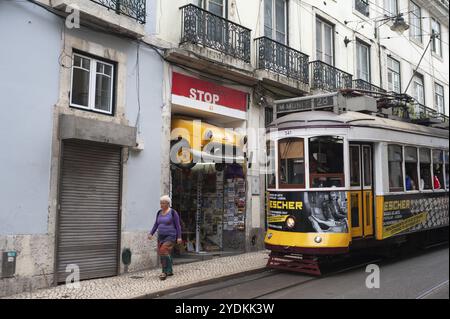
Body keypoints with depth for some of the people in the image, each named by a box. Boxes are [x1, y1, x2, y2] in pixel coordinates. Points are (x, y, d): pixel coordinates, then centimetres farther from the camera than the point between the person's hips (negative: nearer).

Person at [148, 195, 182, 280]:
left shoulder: (173, 212, -10)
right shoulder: (159, 213, 8)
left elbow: (178, 225, -9)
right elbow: (156, 225, 12)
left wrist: (179, 237, -14)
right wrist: (151, 234, 0)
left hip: (170, 237, -6)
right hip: (161, 237, 7)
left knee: (164, 251, -21)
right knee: (164, 254, 6)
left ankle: (165, 271, -14)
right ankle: (170, 271, 20)